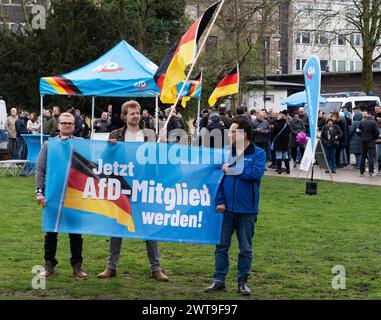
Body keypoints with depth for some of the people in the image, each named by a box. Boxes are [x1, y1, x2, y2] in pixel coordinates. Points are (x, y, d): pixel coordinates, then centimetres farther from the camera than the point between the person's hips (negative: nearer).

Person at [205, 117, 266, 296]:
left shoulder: (258, 154, -3)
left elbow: (256, 173, -19)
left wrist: (231, 169, -13)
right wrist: (219, 201, -8)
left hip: (246, 210, -2)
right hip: (226, 208, 2)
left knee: (246, 248, 8)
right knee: (221, 246, 5)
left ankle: (242, 282, 18)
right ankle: (219, 280, 13)